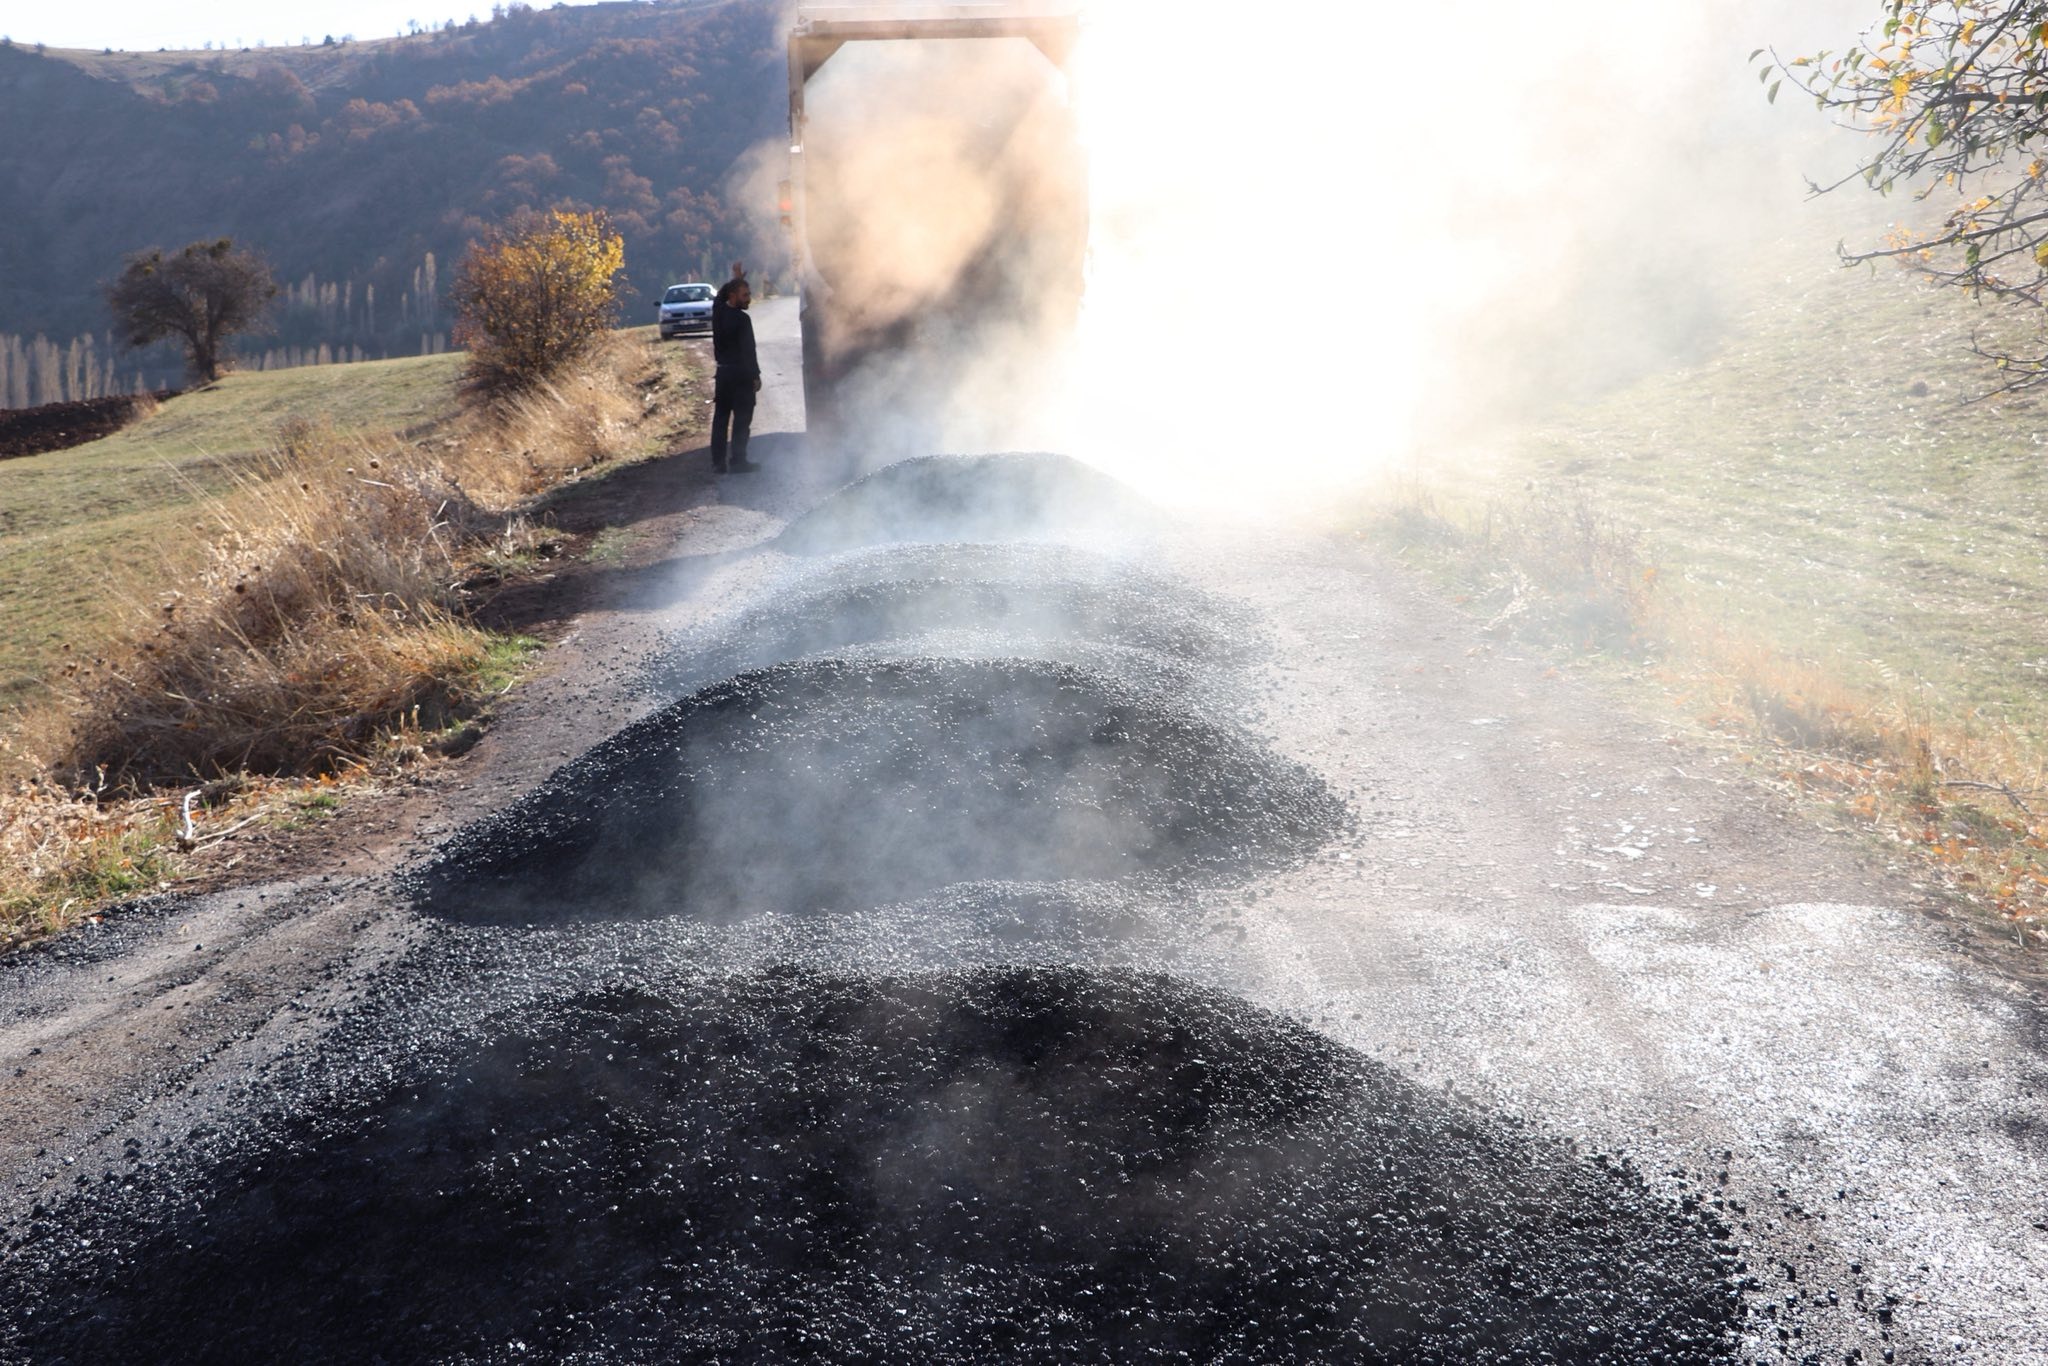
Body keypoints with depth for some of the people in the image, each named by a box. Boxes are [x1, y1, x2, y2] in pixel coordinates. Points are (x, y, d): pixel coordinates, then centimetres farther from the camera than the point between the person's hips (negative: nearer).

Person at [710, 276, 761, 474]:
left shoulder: (718, 313, 4)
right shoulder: (742, 319, -17)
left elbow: (721, 297, 29)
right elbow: (748, 351, -17)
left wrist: (736, 279, 25)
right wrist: (756, 375, -10)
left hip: (723, 373, 7)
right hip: (741, 375, -7)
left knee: (720, 418, 10)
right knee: (742, 418, 0)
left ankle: (718, 461, 12)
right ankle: (738, 460, 1)